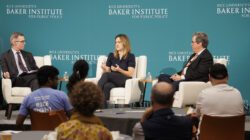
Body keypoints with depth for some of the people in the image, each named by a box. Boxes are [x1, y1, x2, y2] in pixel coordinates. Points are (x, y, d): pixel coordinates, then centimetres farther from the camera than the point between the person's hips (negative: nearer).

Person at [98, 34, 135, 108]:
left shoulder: (130, 56, 9)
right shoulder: (111, 55, 23)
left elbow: (130, 74, -1)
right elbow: (107, 71, 18)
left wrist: (119, 70, -19)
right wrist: (104, 69, -7)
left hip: (124, 82, -3)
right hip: (112, 81, 3)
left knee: (106, 75, -33)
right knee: (106, 86, -37)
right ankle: (103, 108, -50)